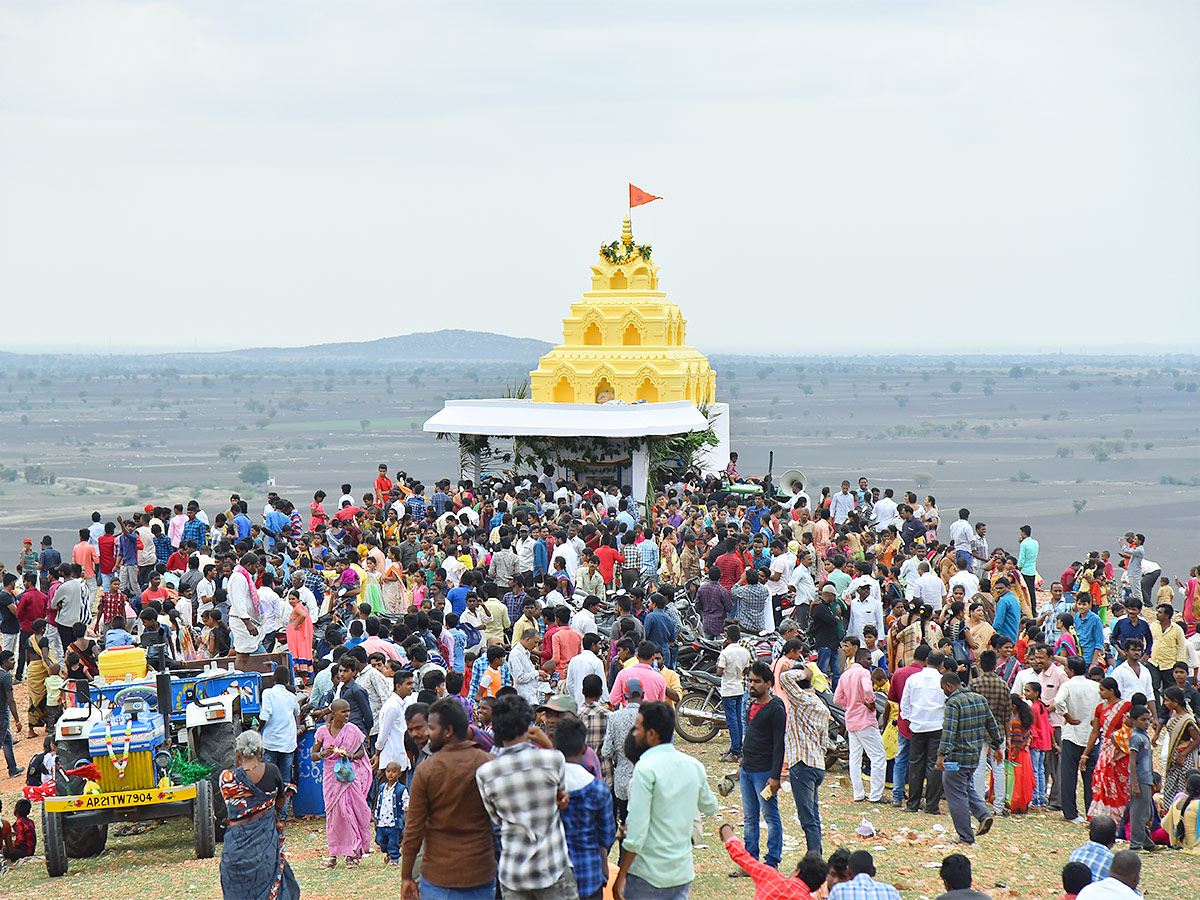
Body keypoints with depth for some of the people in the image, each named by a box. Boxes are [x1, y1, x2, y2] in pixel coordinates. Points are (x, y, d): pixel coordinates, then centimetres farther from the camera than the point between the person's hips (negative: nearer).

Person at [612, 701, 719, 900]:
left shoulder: (646, 769, -15)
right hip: (683, 873, 6)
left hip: (647, 876, -6)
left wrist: (621, 876, -13)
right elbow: (710, 808, 23)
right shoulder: (694, 766, 5)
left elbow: (637, 829, -18)